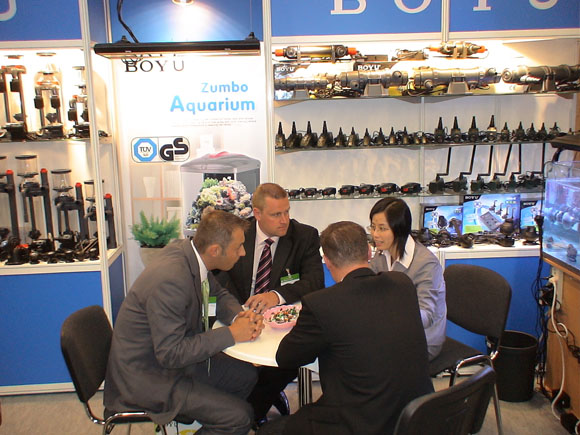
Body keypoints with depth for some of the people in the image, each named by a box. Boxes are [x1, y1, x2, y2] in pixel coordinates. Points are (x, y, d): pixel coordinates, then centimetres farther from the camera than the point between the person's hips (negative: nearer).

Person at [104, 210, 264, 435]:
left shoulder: (188, 251, -6)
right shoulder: (170, 281, -32)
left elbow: (220, 294, 10)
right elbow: (170, 354, -29)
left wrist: (239, 316, -11)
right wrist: (230, 334, -25)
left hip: (172, 355, 9)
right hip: (147, 376, -9)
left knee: (246, 375, 11)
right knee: (239, 416, -15)